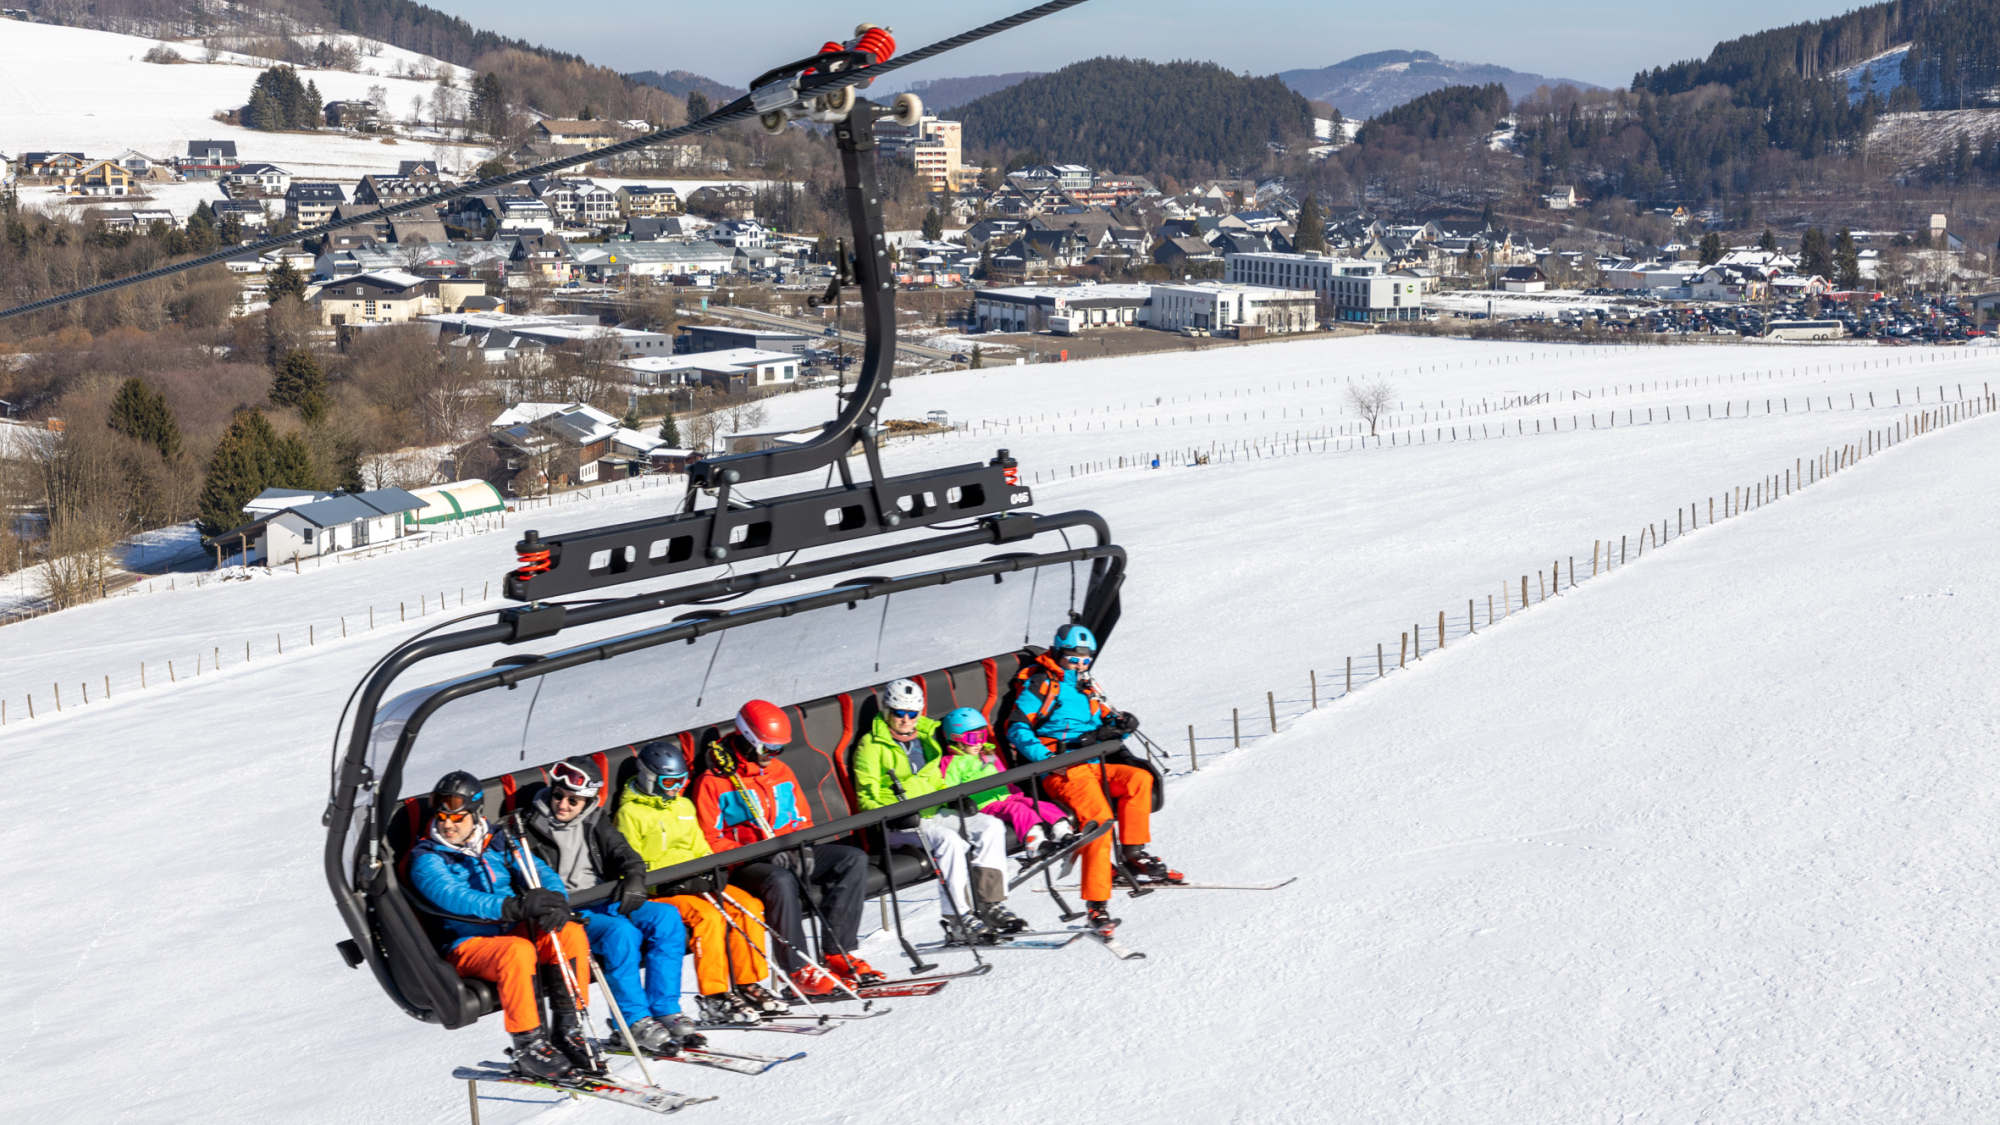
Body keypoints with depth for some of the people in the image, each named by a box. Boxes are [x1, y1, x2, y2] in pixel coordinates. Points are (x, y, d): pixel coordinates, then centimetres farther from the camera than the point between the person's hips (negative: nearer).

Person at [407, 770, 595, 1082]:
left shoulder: (497, 844, 12)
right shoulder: (426, 860, -4)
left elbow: (541, 873, 5)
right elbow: (455, 898, -23)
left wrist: (555, 902, -21)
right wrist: (517, 906, -36)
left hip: (513, 931, 5)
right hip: (465, 945, -5)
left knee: (571, 933, -21)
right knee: (518, 951, -35)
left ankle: (569, 1030, -13)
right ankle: (527, 1046, -26)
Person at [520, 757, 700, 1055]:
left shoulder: (595, 822, 15)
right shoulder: (530, 828, 1)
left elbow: (622, 852, 8)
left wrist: (634, 878, -16)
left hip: (605, 902, 6)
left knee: (666, 916, -18)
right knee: (620, 931, -34)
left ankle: (665, 1011, -17)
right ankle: (635, 1022, -28)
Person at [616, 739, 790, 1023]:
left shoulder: (683, 806, 19)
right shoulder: (630, 813, -6)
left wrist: (713, 874, 0)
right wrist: (675, 882, -21)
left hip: (694, 882, 7)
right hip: (658, 891, -7)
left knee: (749, 905, -12)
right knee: (708, 915, -31)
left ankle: (748, 984, -8)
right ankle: (713, 997, -26)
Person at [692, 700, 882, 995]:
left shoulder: (781, 772, 16)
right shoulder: (713, 782, -3)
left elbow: (802, 820, 21)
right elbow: (711, 840, -9)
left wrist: (803, 849, -2)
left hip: (791, 856, 7)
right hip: (744, 865, -6)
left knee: (854, 859, -13)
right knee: (781, 881, -40)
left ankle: (839, 952, -19)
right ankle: (799, 970, -33)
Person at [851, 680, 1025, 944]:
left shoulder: (925, 739, 20)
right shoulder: (872, 746, 0)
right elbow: (867, 798, -5)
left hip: (934, 814, 7)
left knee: (991, 826, -14)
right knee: (950, 841, -34)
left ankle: (991, 904, -18)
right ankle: (959, 921, -36)